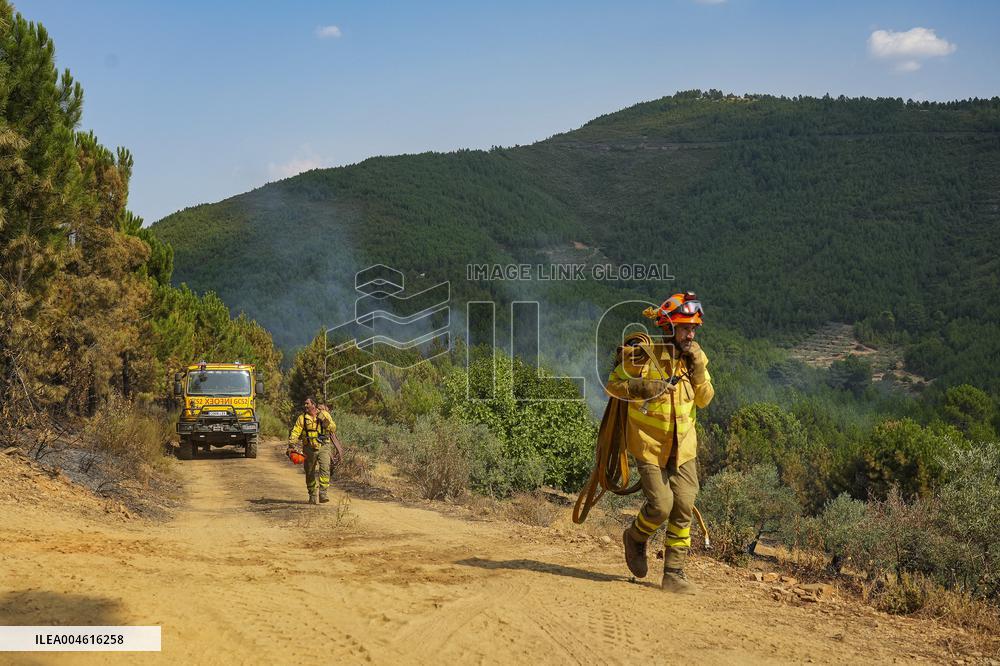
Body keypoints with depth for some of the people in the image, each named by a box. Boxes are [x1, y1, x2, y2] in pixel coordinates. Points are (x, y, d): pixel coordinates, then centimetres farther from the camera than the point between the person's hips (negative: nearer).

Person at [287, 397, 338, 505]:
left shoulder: (324, 414, 1)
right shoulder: (302, 418, 2)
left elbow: (333, 429, -2)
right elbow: (295, 431, -6)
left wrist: (326, 422, -20)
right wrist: (291, 445, -17)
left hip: (323, 447, -1)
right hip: (309, 448, 2)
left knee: (324, 469, -17)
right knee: (310, 473, 7)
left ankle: (323, 493, -16)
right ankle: (313, 496, 18)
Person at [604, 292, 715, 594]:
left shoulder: (695, 358, 1)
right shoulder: (644, 356, -14)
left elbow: (704, 400, -1)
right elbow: (613, 384, -6)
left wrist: (698, 370, -16)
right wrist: (641, 387, -24)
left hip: (683, 446, 4)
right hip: (649, 445, -4)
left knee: (684, 507, -2)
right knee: (660, 506, -10)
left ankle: (674, 574, 7)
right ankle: (635, 538, 24)